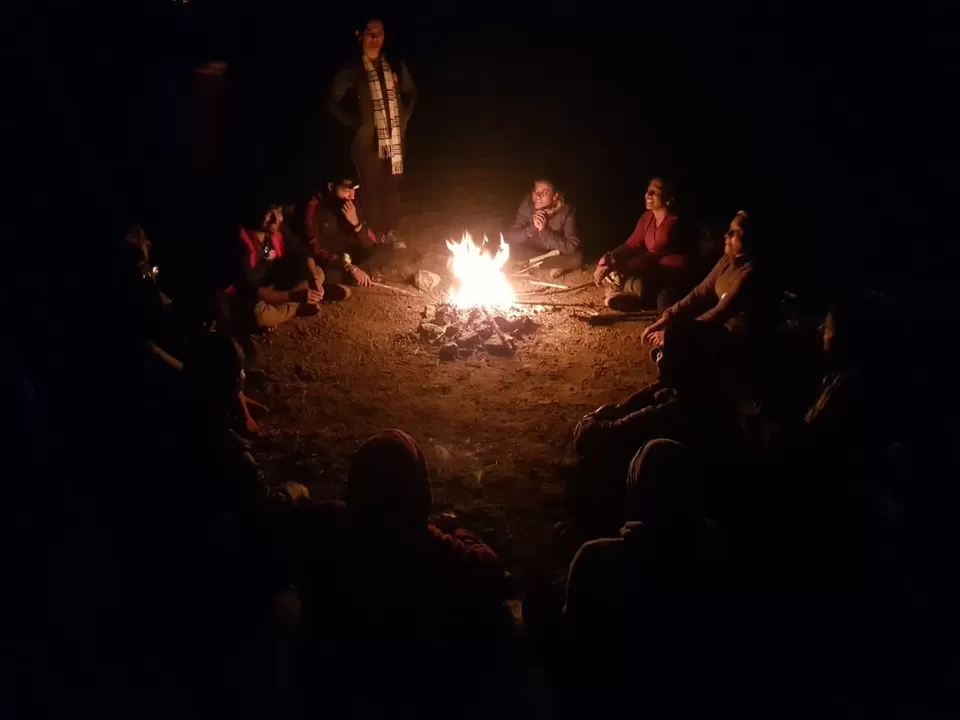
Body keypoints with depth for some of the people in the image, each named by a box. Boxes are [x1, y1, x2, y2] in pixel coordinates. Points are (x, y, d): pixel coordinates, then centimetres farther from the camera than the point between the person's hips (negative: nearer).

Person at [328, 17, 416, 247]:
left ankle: (392, 231, 25)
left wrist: (404, 118, 7)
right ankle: (377, 234, 18)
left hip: (395, 138, 3)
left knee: (392, 186, 10)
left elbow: (411, 93, 19)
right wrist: (355, 123, -8)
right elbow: (333, 102, -3)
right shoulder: (352, 70, -7)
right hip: (368, 140, -3)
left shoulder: (396, 66, 4)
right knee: (373, 188, 5)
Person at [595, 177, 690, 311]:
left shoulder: (672, 224, -24)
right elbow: (631, 245, 3)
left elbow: (652, 257, -31)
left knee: (639, 283, -35)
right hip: (654, 270, 8)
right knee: (609, 263, -4)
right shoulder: (647, 217, 2)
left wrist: (612, 267, -36)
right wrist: (608, 259, -17)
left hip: (674, 276, -8)